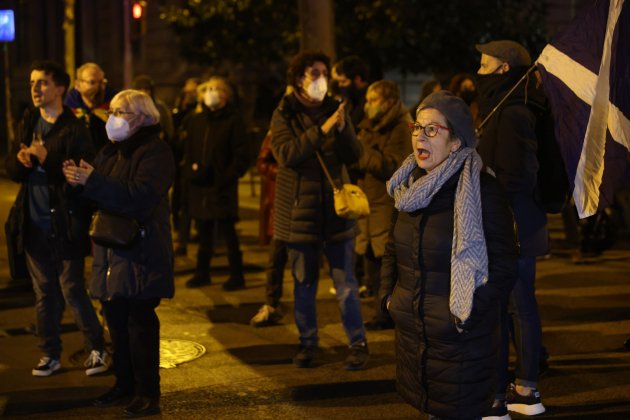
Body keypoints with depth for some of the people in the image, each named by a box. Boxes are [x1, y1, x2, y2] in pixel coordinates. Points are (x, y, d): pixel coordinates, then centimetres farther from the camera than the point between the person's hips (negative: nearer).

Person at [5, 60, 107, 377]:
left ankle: (96, 350, 16)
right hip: (35, 223, 6)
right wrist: (21, 160, -14)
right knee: (44, 294, 12)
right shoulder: (28, 123, 9)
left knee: (73, 291, 0)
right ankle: (50, 355, 22)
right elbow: (12, 170, 9)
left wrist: (46, 159, -25)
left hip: (66, 224, -6)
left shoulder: (74, 129, -11)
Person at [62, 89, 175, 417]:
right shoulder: (110, 151, 16)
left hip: (142, 253, -8)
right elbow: (96, 195, 14)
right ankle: (125, 384, 24)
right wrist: (77, 178, -7)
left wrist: (91, 181, -26)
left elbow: (140, 197, -25)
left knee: (140, 322, -5)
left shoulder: (155, 152, -11)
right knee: (116, 319, 11)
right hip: (113, 251, 8)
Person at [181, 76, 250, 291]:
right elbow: (186, 151, 15)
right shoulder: (194, 121, 13)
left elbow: (241, 157, -6)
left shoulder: (233, 121, -3)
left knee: (227, 231, -2)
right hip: (198, 187, 5)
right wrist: (191, 169, -3)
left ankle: (236, 275, 7)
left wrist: (226, 179, -14)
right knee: (204, 233, 12)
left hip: (222, 188, -5)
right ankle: (202, 273, 22)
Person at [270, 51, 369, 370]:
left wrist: (343, 128, -18)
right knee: (303, 281, 8)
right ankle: (307, 342, 20)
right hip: (299, 208, -1)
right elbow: (287, 154, -17)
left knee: (345, 281, 1)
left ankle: (358, 343, 8)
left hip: (335, 205, 1)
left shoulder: (334, 110, 7)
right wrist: (321, 130, -24)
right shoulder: (284, 114, 0)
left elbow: (354, 156, 0)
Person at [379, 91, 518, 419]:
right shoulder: (410, 186, 6)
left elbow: (503, 264, -14)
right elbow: (392, 247, 18)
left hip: (462, 339, -6)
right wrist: (387, 295, 7)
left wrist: (471, 313, -17)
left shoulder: (483, 190, -14)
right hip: (410, 328, 6)